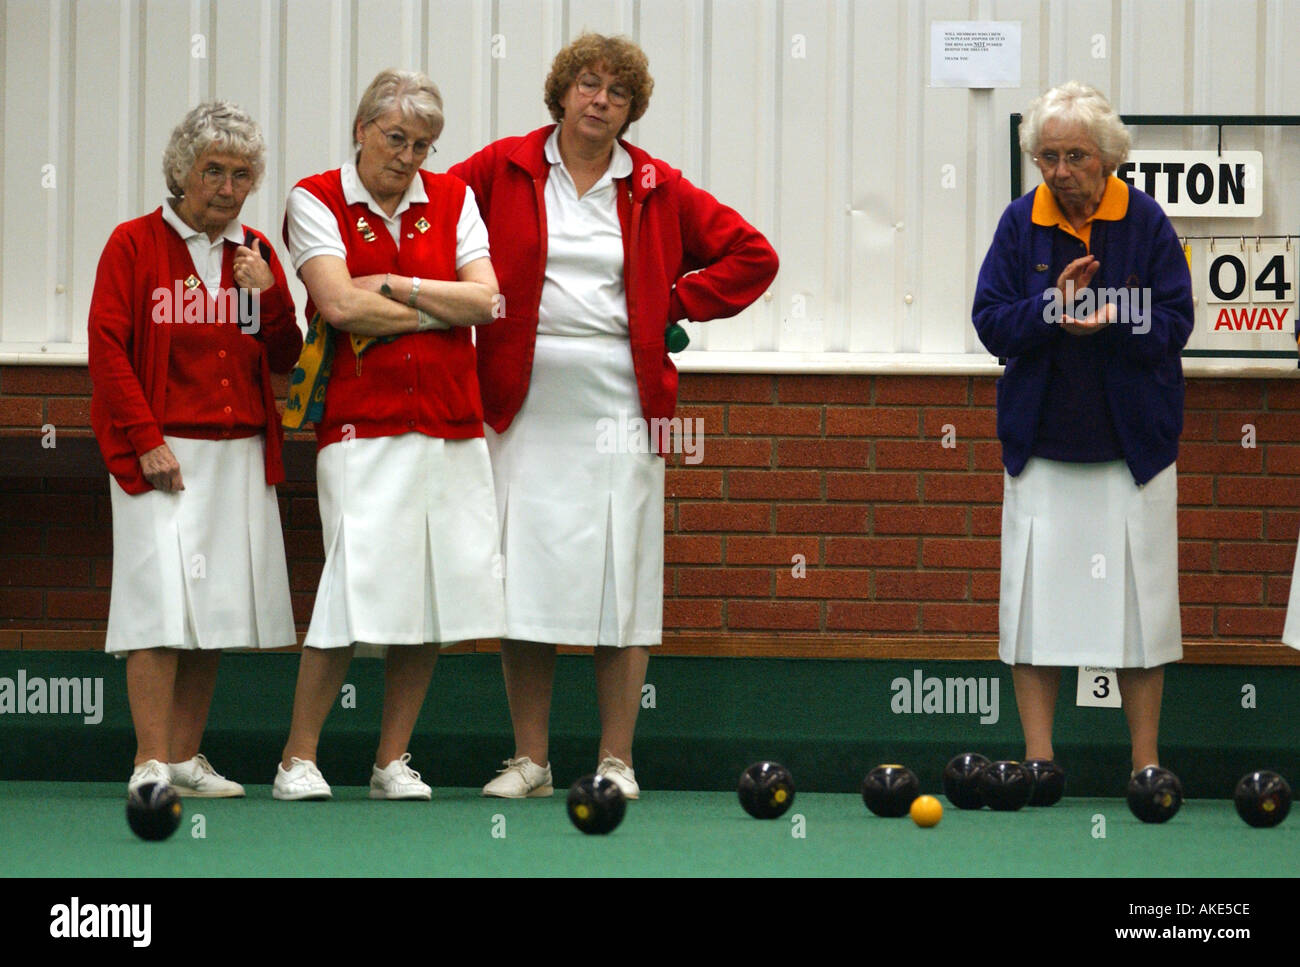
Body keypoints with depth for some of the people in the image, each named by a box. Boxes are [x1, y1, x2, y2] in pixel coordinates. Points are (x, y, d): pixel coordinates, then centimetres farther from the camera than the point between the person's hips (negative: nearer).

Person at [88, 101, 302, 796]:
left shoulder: (254, 252, 13)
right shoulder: (135, 244, -1)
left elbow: (284, 359, 11)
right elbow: (106, 348, -6)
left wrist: (268, 293, -6)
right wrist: (146, 441, -12)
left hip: (239, 452, 5)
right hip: (163, 451, -5)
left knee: (216, 606, 5)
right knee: (164, 603, -13)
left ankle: (186, 759, 12)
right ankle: (151, 763, -12)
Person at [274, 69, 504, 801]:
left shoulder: (452, 198, 13)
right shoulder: (317, 200, 1)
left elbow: (486, 299, 2)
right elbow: (340, 304, -11)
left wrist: (393, 284, -7)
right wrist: (445, 309, -3)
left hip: (450, 420, 4)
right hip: (362, 420, -4)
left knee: (436, 585, 1)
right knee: (362, 581, -13)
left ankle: (394, 760, 10)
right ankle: (299, 758, -4)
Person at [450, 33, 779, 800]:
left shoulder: (656, 190, 7)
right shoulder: (503, 170, 5)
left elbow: (753, 255, 12)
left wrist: (675, 303, 3)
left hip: (620, 411, 0)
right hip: (526, 409, 0)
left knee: (623, 587, -1)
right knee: (523, 587, -1)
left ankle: (616, 760, 4)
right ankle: (530, 761, 6)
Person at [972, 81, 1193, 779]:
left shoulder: (1144, 221, -1)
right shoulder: (1021, 223, 3)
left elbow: (1173, 325, -3)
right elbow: (990, 323, 0)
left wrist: (1110, 324, -21)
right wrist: (1053, 310, -17)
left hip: (1132, 441, -1)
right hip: (1041, 439, 1)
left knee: (1138, 595, 0)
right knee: (1034, 593, -2)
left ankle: (1145, 764, 7)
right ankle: (1038, 761, 3)